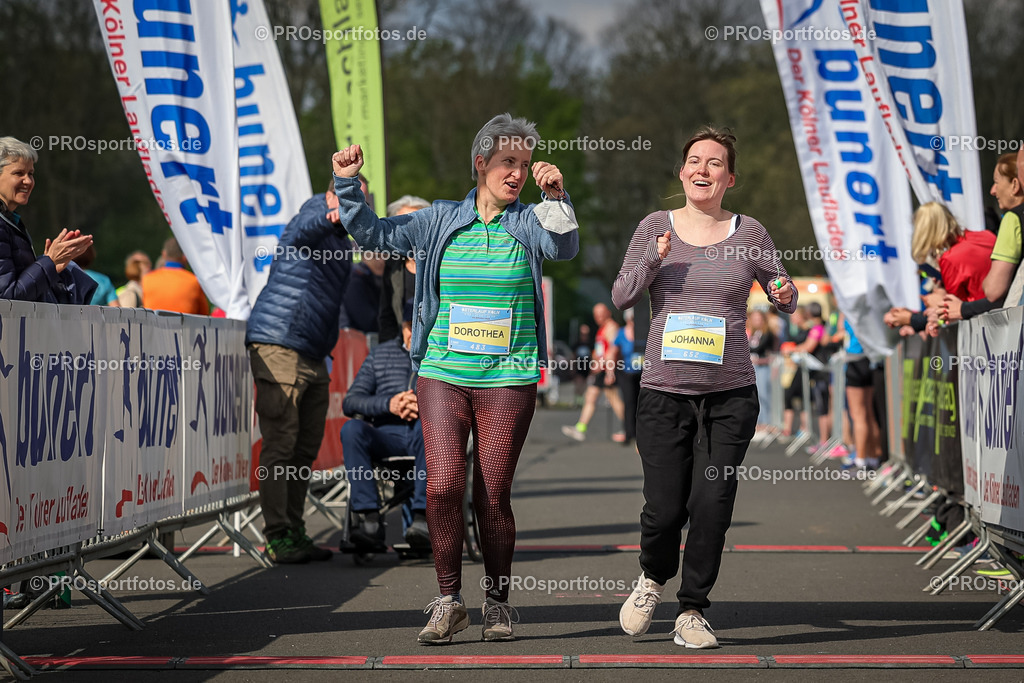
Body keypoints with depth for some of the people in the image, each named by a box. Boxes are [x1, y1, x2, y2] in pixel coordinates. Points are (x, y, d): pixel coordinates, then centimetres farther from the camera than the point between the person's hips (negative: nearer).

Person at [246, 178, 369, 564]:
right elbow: (307, 229, -36)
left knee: (306, 448, 10)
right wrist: (333, 216, -56)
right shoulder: (314, 216, -7)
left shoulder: (342, 243, 21)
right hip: (279, 346, -9)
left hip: (313, 356, 9)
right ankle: (277, 537, -9)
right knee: (281, 444, -9)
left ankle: (294, 532, 16)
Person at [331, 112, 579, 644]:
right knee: (443, 486, -9)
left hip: (508, 380, -1)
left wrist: (556, 197, -32)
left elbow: (564, 247, -16)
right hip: (443, 375, 1)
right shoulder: (441, 221, 9)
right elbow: (372, 234, 10)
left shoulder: (529, 223, 4)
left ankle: (498, 602, 15)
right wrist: (346, 183, -3)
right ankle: (448, 602, 5)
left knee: (493, 495, -1)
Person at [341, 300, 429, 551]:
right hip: (386, 434, 2)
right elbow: (350, 402, 11)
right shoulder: (380, 354, 21)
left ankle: (422, 518, -45)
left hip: (428, 434, -2)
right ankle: (369, 521, -38)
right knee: (352, 429, -30)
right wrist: (388, 404, -8)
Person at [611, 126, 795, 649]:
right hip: (664, 391, -1)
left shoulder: (749, 233, 6)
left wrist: (785, 294, -11)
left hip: (730, 395, 1)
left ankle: (692, 610, 12)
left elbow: (783, 297, 13)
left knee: (712, 505, -5)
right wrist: (655, 258, -14)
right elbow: (621, 297, 3)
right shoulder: (655, 227, 5)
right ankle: (653, 578, 27)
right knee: (664, 508, -6)